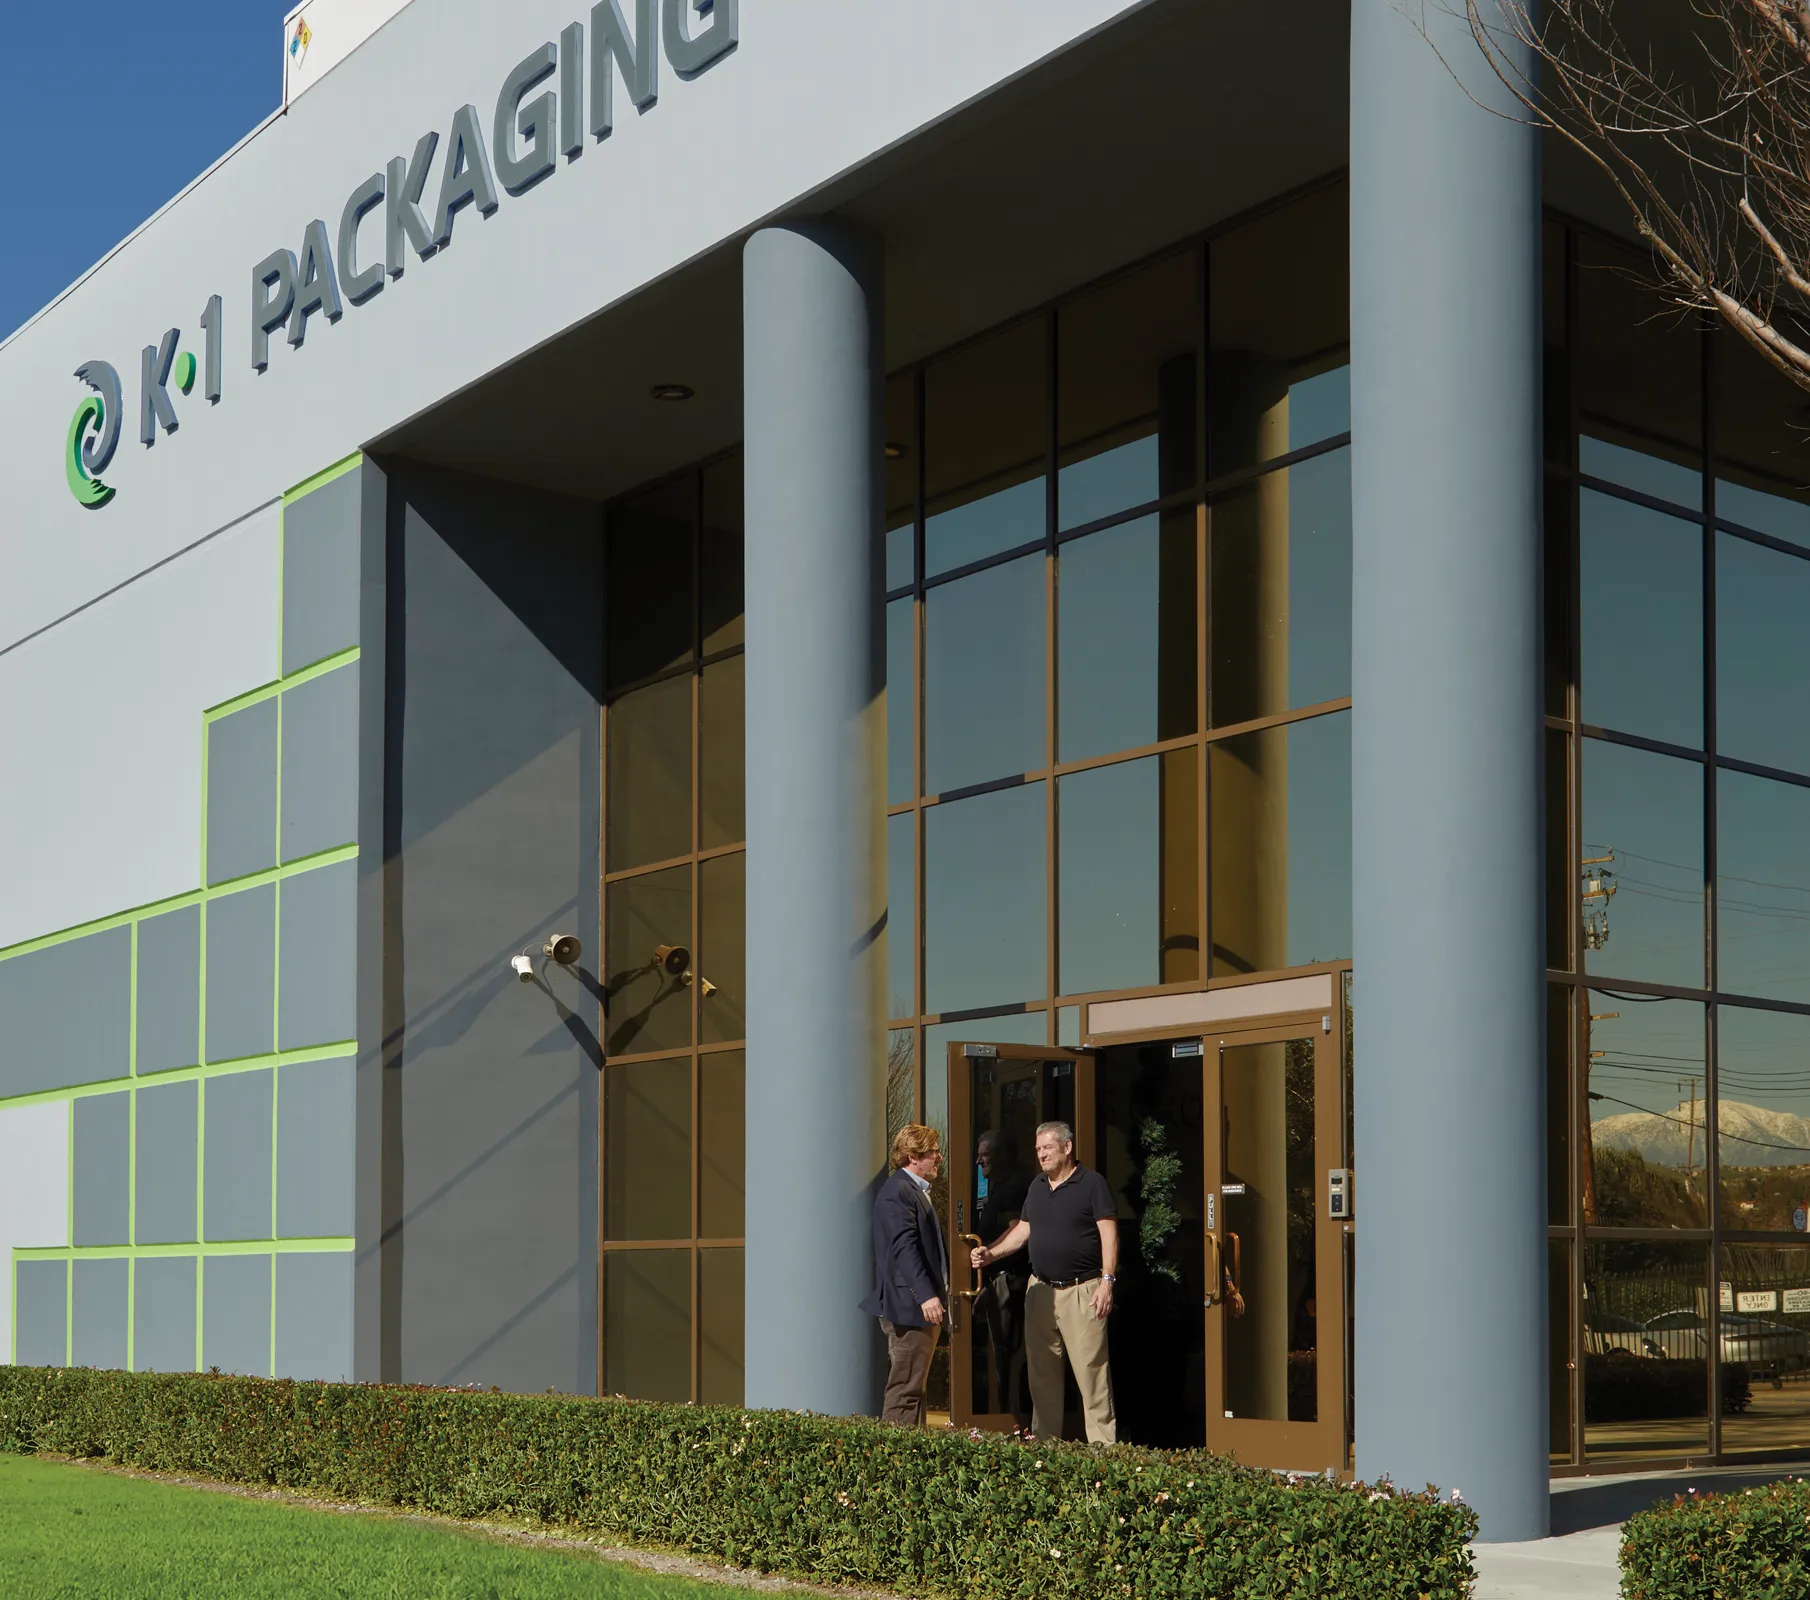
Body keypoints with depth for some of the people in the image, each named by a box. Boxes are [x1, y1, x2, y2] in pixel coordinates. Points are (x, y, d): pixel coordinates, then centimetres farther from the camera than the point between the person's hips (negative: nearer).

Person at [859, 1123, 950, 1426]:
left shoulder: (917, 1191, 19)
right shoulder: (897, 1192, -15)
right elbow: (905, 1247, -25)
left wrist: (943, 1288, 21)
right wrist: (926, 1295, -31)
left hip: (923, 1304, 11)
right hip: (909, 1307, -11)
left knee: (914, 1387, 13)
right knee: (904, 1391, -9)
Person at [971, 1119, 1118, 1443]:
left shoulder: (1091, 1183, -5)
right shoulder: (1037, 1187, 15)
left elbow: (1109, 1234, -9)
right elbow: (1023, 1229, 21)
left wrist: (1107, 1281, -17)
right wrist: (991, 1253, 6)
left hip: (1081, 1291, -7)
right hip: (1041, 1289, 7)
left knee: (1091, 1368, -8)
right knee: (1042, 1370, 8)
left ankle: (1103, 1442, -5)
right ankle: (1045, 1439, 15)